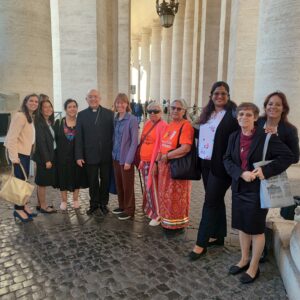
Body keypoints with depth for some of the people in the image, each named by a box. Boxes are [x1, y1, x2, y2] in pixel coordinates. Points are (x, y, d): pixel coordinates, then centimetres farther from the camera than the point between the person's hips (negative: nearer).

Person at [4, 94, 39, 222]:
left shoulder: (31, 118, 12)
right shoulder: (20, 116, -15)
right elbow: (12, 137, -21)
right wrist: (14, 157, -24)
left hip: (26, 153, 9)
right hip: (18, 154, -9)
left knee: (24, 180, 14)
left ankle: (23, 205, 25)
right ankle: (18, 209, 7)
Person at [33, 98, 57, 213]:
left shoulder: (50, 122, 11)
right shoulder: (39, 122, -13)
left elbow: (52, 140, 9)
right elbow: (41, 142, -18)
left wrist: (50, 158, 6)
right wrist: (46, 160, -19)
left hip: (50, 156, 8)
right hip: (43, 157, -8)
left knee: (42, 182, 15)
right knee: (42, 182, 1)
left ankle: (40, 204, 25)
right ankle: (43, 206, 11)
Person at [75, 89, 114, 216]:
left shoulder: (109, 113, 2)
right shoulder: (82, 115, 3)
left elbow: (113, 133, 1)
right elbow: (78, 137, 0)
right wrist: (79, 156, -5)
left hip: (106, 155, 0)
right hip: (90, 155, 0)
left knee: (105, 180, 11)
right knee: (92, 182, 10)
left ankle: (103, 204, 29)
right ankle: (94, 204, 27)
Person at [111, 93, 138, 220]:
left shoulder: (132, 119, -12)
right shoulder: (115, 119, 7)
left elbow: (134, 141, -14)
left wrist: (128, 160, -16)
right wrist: (114, 153, 5)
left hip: (126, 158, -6)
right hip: (116, 157, 6)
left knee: (127, 185, 4)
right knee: (118, 184, 15)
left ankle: (129, 210, 19)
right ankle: (122, 206, 31)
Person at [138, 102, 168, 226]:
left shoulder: (163, 125, -12)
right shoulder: (147, 124, 13)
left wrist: (157, 162, -19)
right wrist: (142, 160, 16)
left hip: (153, 162, -8)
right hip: (145, 161, 8)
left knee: (152, 188, -3)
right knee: (147, 188, 16)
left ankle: (157, 215, 9)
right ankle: (149, 210, 32)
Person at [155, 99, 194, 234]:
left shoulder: (186, 126, -14)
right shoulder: (168, 126, 12)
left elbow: (186, 148, -25)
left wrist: (167, 156, -17)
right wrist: (157, 162, 12)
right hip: (165, 165, 8)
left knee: (176, 197, 4)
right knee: (166, 196, 17)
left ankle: (177, 225, 21)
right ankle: (167, 221, 32)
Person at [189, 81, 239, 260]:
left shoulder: (233, 114, -8)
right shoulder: (207, 114, 12)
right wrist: (199, 160, 7)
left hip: (221, 165, -6)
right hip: (206, 163, 7)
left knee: (211, 202, -3)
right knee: (216, 200, 16)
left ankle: (201, 243, 6)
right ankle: (217, 235, 30)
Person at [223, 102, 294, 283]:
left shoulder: (266, 137, -14)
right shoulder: (234, 137, 3)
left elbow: (288, 156, -14)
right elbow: (227, 160, 1)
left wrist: (266, 171, -23)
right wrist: (241, 173, -16)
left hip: (258, 189, -5)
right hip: (239, 188, 6)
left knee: (256, 229, 7)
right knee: (242, 225, 17)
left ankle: (254, 267, 26)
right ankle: (244, 259, 37)